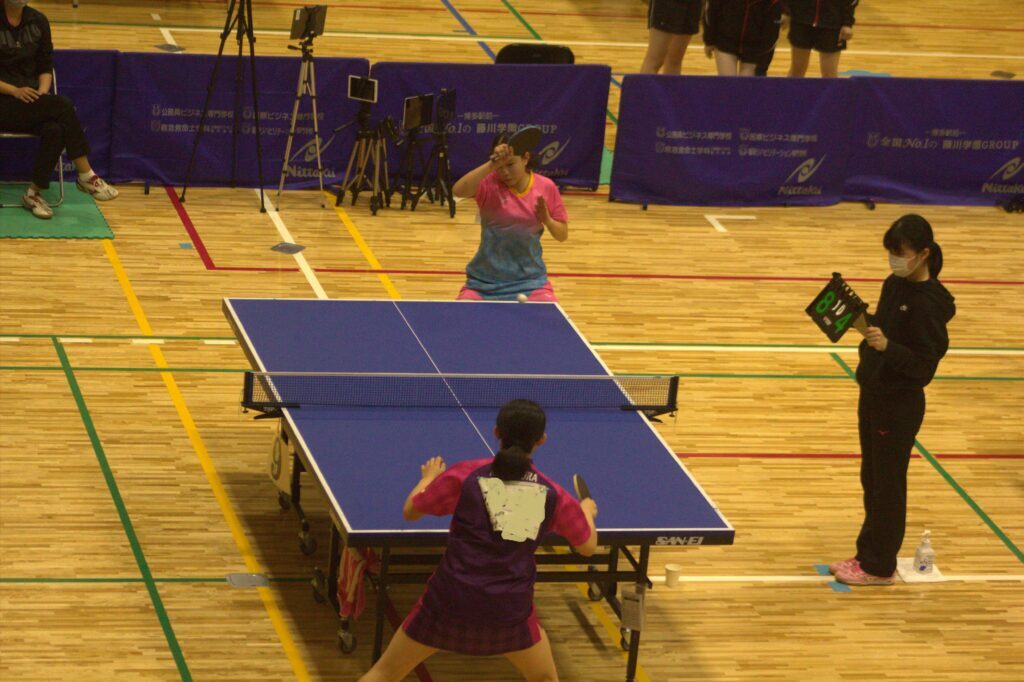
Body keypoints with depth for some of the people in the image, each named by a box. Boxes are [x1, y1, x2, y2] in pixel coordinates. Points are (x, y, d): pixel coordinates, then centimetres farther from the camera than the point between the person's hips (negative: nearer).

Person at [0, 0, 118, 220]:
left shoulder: (38, 21, 7)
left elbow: (46, 67, 11)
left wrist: (42, 93, -9)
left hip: (31, 96, 5)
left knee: (54, 130, -30)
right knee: (63, 107, -29)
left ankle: (34, 193, -20)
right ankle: (86, 176, -23)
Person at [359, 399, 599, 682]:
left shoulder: (464, 475, -7)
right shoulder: (552, 494, -2)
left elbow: (411, 511, 6)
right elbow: (588, 546, 12)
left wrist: (429, 477, 26)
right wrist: (588, 510, 34)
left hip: (450, 601, -1)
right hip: (509, 611, 1)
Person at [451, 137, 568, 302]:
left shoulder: (546, 187, -2)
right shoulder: (489, 183, -10)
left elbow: (563, 235, 6)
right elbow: (458, 190, -31)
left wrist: (547, 220, -15)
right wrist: (491, 165, -39)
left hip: (529, 282, 1)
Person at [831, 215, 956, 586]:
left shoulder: (929, 303, -22)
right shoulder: (894, 286, 4)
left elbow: (924, 366, -25)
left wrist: (887, 346, -36)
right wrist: (863, 322, 3)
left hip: (899, 405, -9)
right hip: (873, 394, 9)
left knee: (887, 486, 3)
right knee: (871, 481, 18)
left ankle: (879, 567, 14)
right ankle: (867, 554, 30)